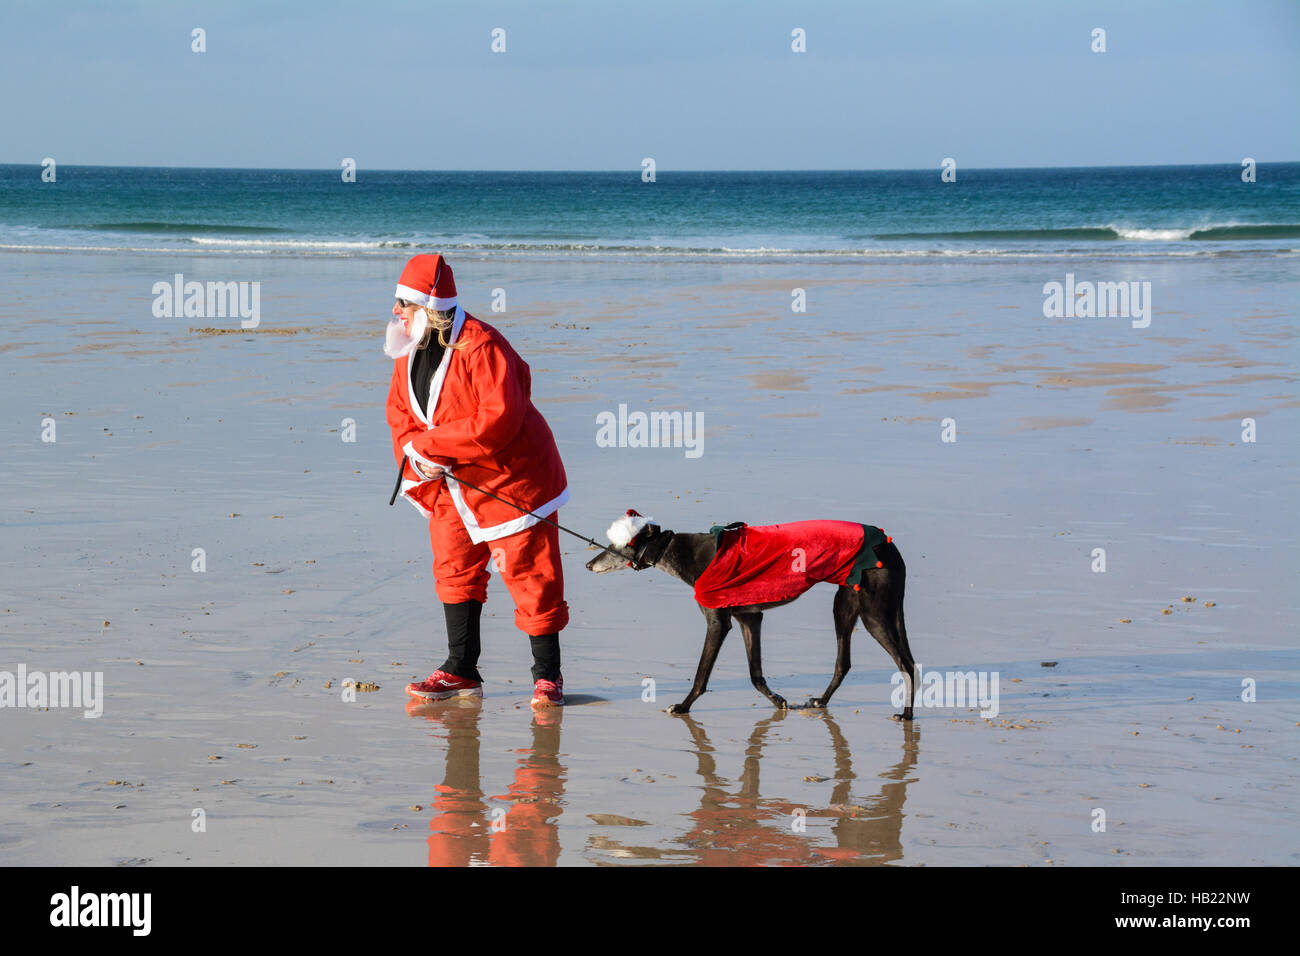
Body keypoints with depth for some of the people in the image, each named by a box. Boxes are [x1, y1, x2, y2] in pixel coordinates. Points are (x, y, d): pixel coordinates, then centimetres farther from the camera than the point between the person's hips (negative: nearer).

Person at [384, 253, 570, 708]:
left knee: (530, 576, -3)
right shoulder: (409, 351, 2)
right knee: (454, 572, 10)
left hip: (511, 480, -8)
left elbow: (499, 418, -31)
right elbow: (400, 413, 9)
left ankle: (547, 676, 7)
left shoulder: (481, 348, -25)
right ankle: (461, 671, 20)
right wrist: (416, 455, -13)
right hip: (450, 485, 8)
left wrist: (429, 444, -26)